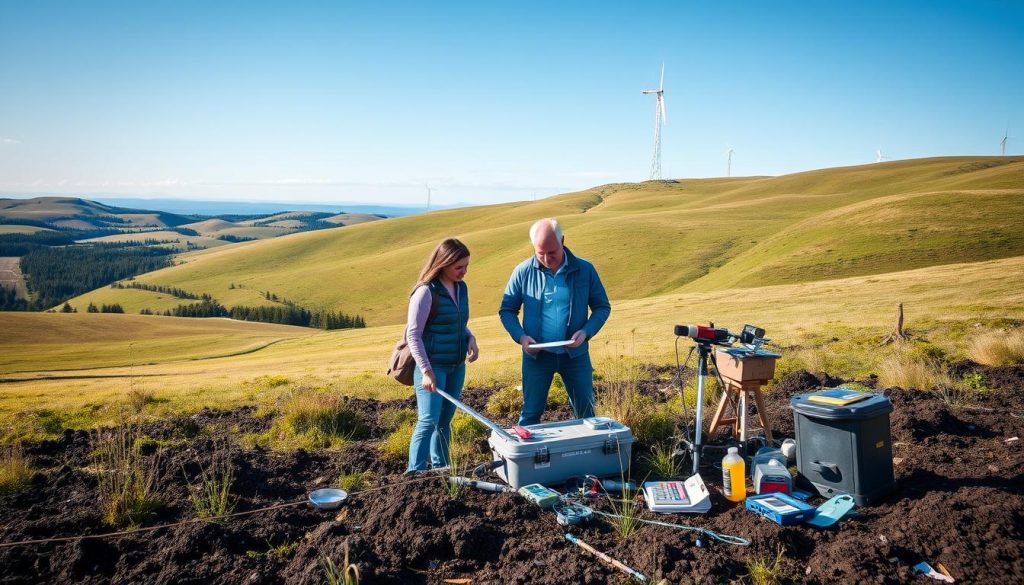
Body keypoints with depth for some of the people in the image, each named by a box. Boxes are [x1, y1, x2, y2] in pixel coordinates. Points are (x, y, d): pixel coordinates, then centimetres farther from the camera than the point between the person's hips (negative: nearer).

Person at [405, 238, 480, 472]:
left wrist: (470, 338, -2)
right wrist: (426, 370, -21)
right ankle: (415, 472, -4)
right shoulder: (426, 292, -16)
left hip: (457, 366, 7)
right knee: (428, 421, -9)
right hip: (432, 366, -7)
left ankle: (440, 467, 27)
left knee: (445, 420, 15)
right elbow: (413, 335, -16)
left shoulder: (462, 288, 5)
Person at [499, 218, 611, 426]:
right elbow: (507, 310, 4)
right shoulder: (523, 272, -5)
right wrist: (520, 336, -13)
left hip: (575, 354, 1)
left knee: (586, 412, 12)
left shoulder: (585, 270, -4)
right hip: (537, 355, 0)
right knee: (531, 414, 9)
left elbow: (602, 307, 5)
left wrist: (586, 331, -13)